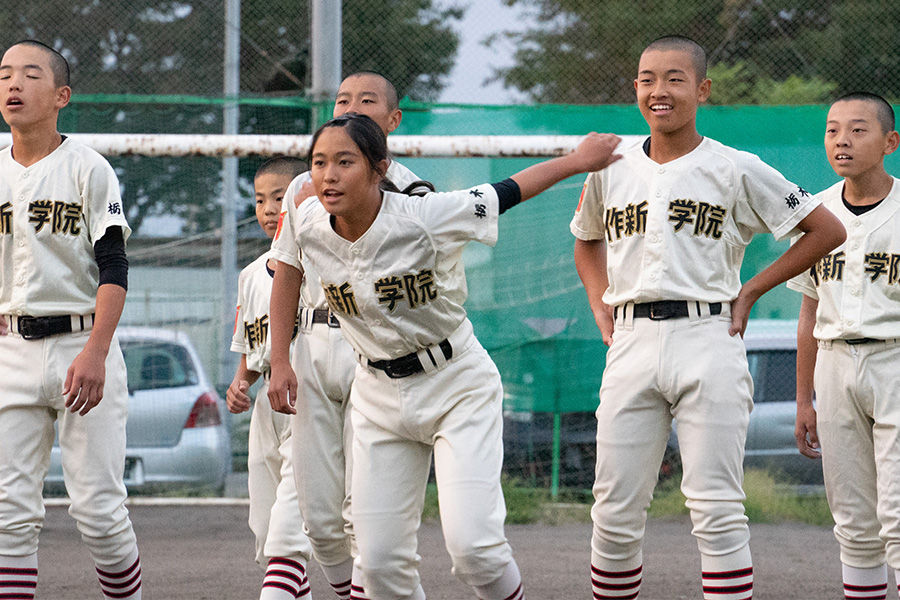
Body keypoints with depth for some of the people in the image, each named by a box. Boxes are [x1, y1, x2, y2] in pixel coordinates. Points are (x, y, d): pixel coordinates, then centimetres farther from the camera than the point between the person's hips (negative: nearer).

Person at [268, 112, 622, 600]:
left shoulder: (428, 218, -24)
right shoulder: (305, 225, -11)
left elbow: (509, 192, -11)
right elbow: (287, 270, 11)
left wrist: (577, 160, -2)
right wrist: (280, 361, 10)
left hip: (458, 386, -4)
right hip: (378, 394, 4)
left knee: (471, 546, -17)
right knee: (380, 561, 0)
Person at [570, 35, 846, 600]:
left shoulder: (736, 170, 0)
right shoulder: (610, 170, 11)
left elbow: (827, 231, 5)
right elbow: (587, 241, 31)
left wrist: (749, 293, 2)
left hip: (706, 342, -3)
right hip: (632, 343, 3)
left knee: (716, 510, -7)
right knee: (615, 513, 2)